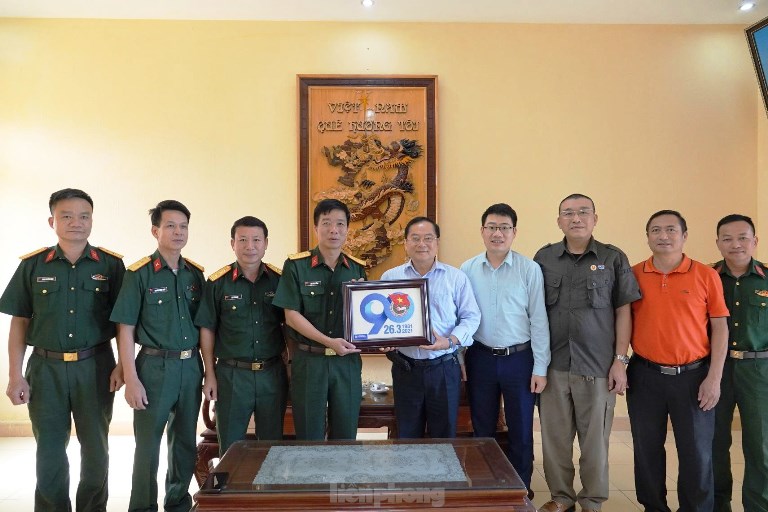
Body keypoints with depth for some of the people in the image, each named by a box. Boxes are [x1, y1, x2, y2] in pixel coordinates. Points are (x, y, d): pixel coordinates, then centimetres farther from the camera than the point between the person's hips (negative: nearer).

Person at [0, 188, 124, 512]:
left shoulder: (111, 265, -1)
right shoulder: (32, 266, 2)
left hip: (94, 366, 0)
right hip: (46, 367, 1)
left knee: (96, 449, 10)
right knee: (49, 451, 9)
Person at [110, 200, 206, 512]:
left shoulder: (196, 274, 7)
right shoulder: (139, 274, -7)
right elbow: (125, 329, -8)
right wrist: (131, 379, -13)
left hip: (191, 366, 5)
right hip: (155, 367, -4)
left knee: (185, 443, 15)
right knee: (147, 445, 3)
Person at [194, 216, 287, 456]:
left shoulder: (280, 280, 2)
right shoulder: (217, 283, -3)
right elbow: (207, 330, 1)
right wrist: (210, 376, -1)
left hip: (272, 373, 2)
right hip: (231, 374, -1)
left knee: (273, 443, 13)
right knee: (230, 447, 9)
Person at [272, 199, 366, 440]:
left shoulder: (357, 268, 7)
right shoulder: (296, 266, -4)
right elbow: (291, 315, -7)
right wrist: (329, 342, -16)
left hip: (348, 361, 3)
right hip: (309, 360, -3)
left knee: (346, 435, 11)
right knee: (309, 437, 7)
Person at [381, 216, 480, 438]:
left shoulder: (456, 277, 1)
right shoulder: (390, 277, 5)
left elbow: (471, 316, 2)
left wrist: (450, 341, -15)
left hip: (444, 368, -1)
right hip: (405, 368, 1)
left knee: (444, 436, 10)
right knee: (407, 437, 12)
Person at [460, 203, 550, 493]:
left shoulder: (530, 270, -6)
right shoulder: (467, 270, 0)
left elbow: (539, 320, -5)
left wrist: (540, 368, -6)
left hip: (520, 359, -2)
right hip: (480, 358, 2)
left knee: (521, 433, 11)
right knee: (482, 431, 15)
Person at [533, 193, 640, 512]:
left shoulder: (613, 258, 2)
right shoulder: (544, 258, 5)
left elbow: (623, 312, 2)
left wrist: (620, 360, -3)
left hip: (597, 366, -1)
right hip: (553, 365, 2)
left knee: (595, 438, 7)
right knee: (554, 435, 8)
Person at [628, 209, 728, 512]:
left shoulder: (706, 275, -1)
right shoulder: (634, 275, 1)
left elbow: (720, 327, 1)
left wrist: (714, 377, -4)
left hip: (693, 375, -1)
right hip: (645, 376, 1)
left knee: (697, 453, 7)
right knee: (647, 450, 11)